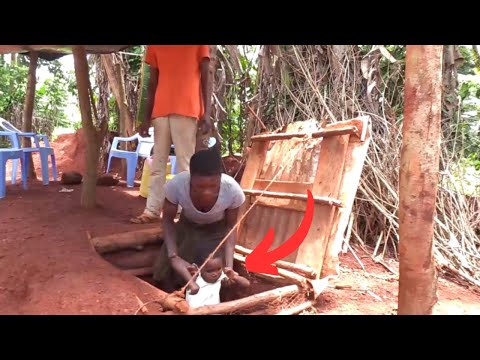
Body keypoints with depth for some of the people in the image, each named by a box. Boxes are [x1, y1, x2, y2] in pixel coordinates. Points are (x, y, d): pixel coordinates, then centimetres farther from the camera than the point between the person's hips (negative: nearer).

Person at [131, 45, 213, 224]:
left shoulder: (198, 46, 8)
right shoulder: (154, 47, 18)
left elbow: (205, 78, 3)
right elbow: (152, 84, 17)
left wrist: (207, 114, -9)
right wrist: (146, 118, 10)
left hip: (187, 110, -4)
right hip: (160, 112, 4)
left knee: (185, 163, -4)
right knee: (158, 163, 4)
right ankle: (152, 211, 9)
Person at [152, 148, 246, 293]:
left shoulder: (233, 190, -36)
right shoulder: (176, 185, -37)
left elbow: (231, 226, -15)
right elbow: (168, 220, -15)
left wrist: (229, 265, -25)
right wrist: (173, 256, -29)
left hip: (217, 230, -1)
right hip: (187, 225, 1)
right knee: (163, 271, -7)